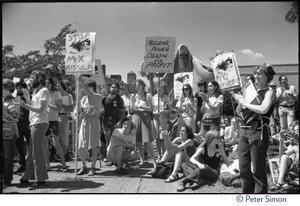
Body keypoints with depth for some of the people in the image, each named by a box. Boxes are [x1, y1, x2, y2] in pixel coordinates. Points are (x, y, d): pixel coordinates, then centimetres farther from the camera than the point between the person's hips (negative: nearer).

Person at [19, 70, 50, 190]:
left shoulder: (44, 91, -7)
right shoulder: (36, 91, 21)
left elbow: (41, 109, -16)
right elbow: (33, 106, 16)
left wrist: (25, 105, -18)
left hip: (40, 123, -9)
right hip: (34, 123, 9)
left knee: (37, 153, -6)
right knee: (32, 152, 14)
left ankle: (40, 180, 1)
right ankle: (27, 177, 23)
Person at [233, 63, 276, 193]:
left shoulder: (269, 92, -3)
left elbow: (263, 109, -23)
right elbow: (238, 112, 16)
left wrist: (245, 103, -12)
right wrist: (239, 101, -3)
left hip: (258, 132, -6)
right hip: (244, 130, 6)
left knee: (258, 170, 0)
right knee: (243, 168, 11)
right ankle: (248, 192, 26)